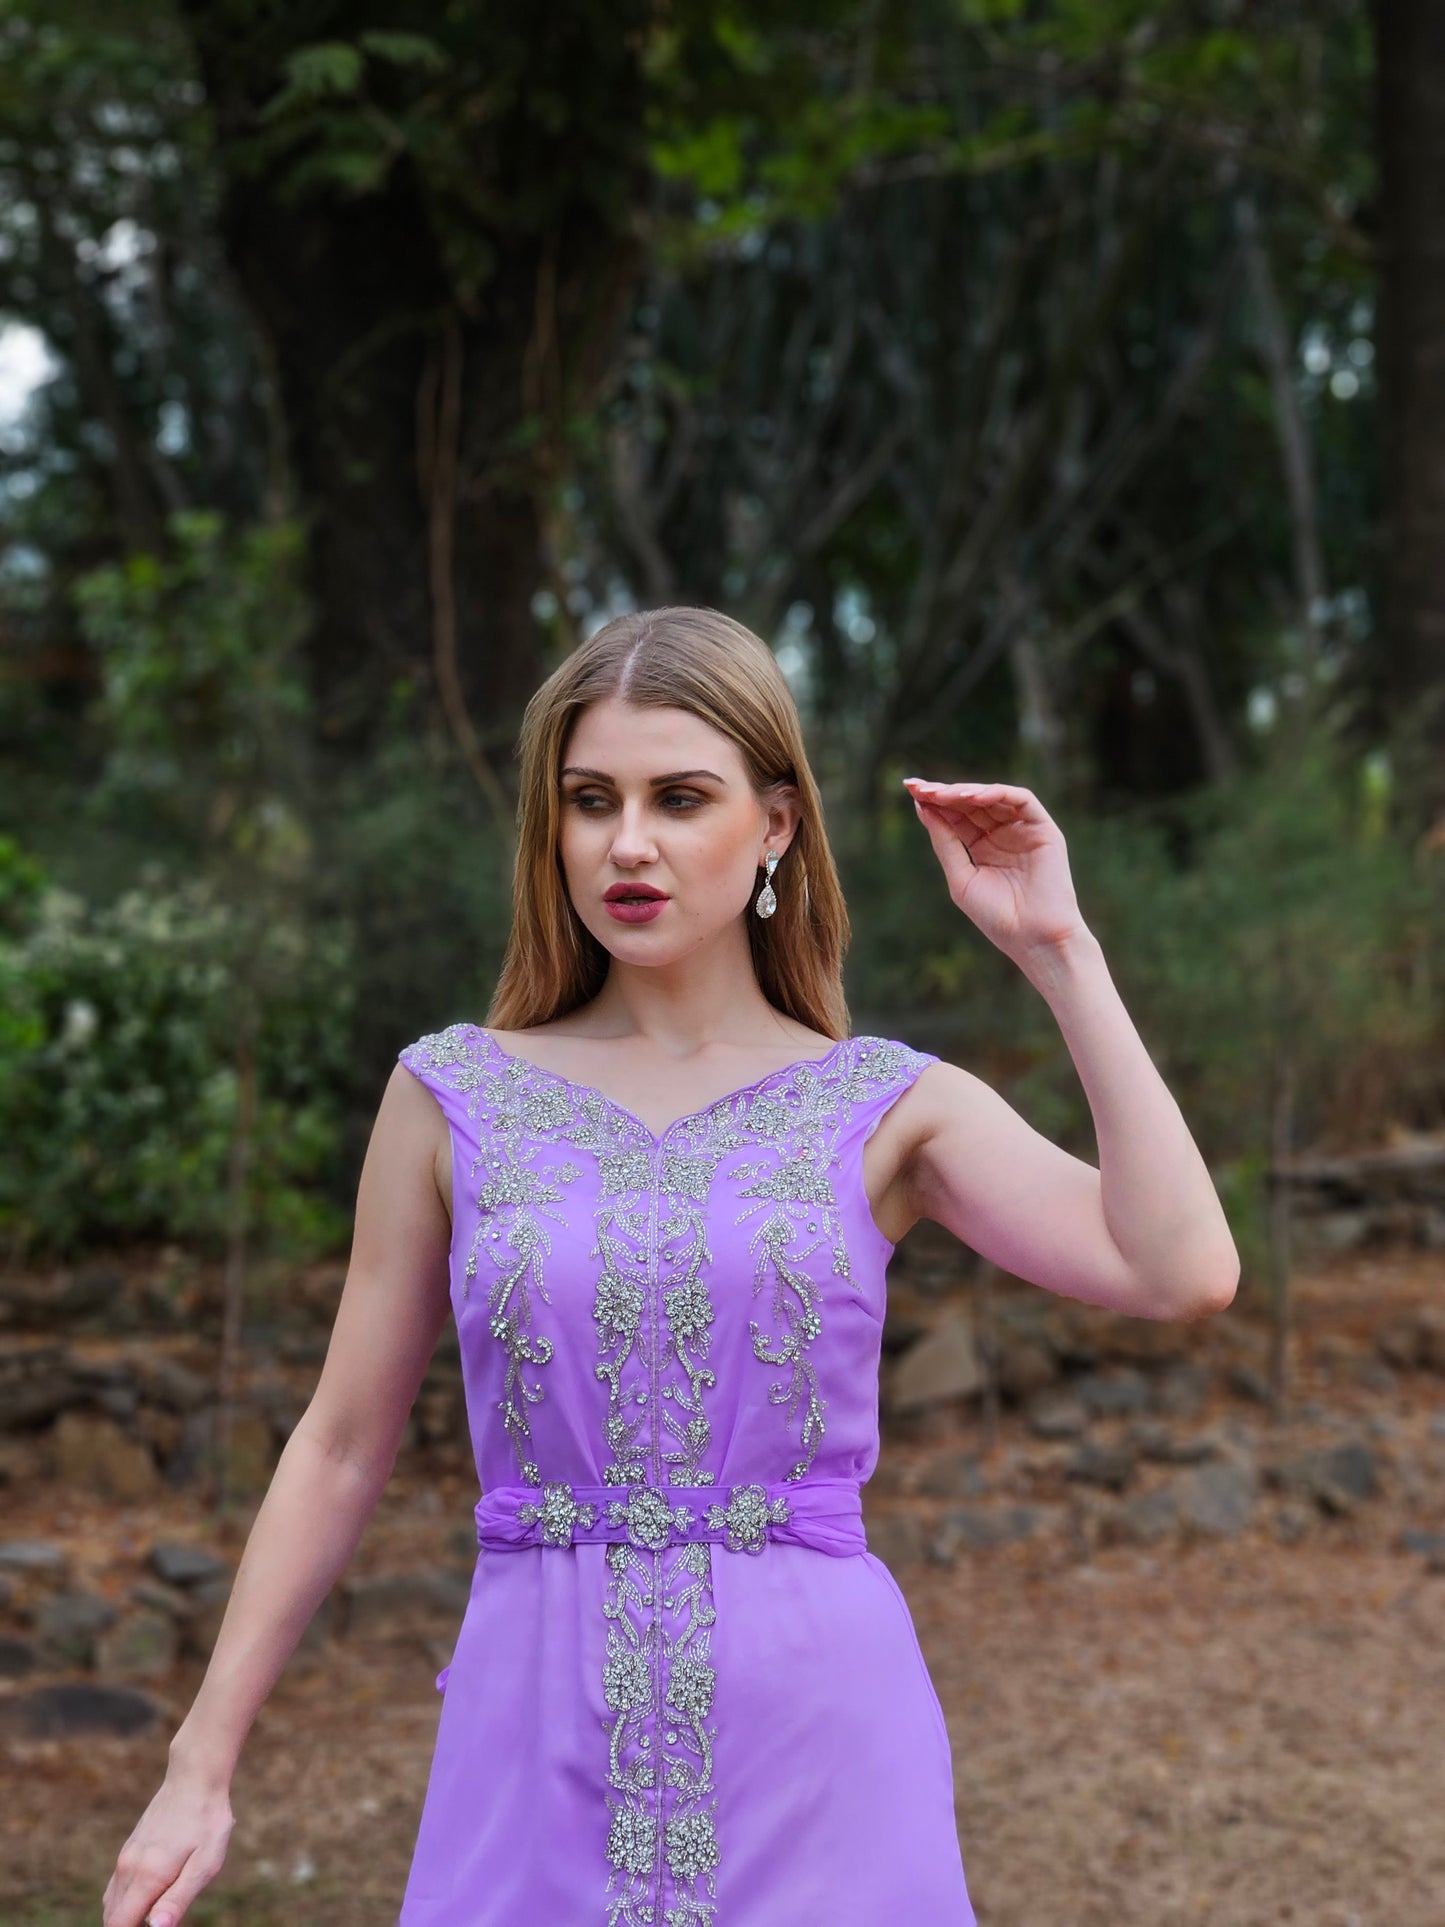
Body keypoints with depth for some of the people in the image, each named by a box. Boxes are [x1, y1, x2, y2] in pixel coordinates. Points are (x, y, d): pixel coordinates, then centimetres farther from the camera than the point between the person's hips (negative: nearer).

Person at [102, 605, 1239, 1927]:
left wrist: (1061, 953, -9)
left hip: (816, 1731, 0)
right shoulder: (456, 1095, 3)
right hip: (541, 1730, 1)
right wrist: (201, 1767, 7)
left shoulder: (890, 1108, 1)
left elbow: (1185, 1272, -13)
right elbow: (344, 1446, 8)